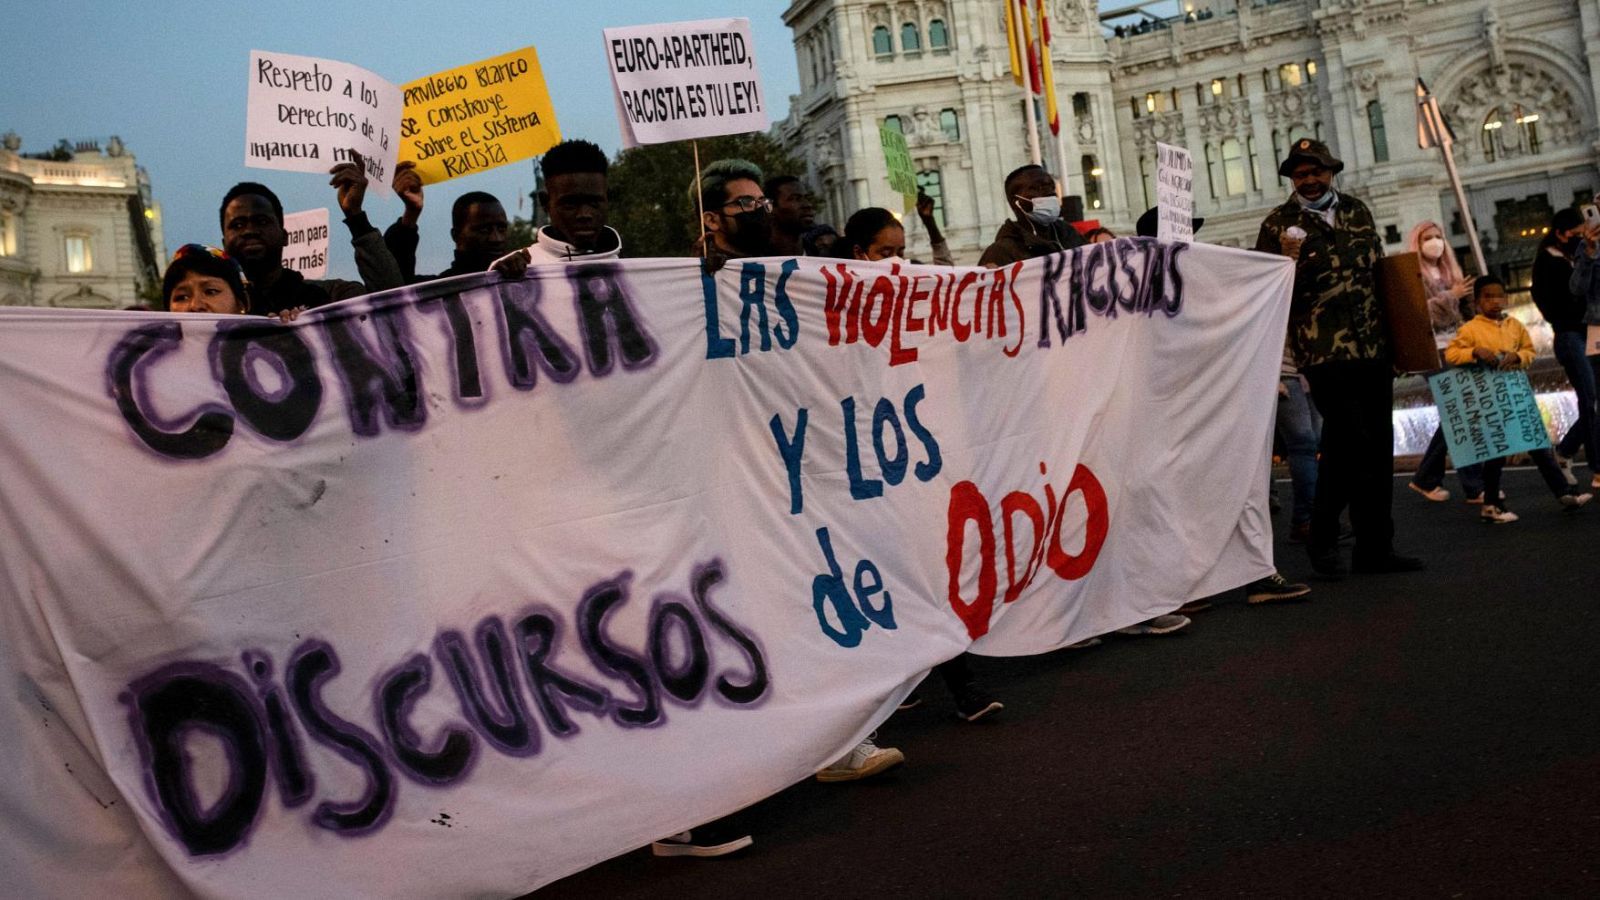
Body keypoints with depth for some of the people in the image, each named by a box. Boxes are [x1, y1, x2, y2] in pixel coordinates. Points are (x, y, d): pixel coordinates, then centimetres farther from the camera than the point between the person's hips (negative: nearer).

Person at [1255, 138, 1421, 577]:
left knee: (1378, 447, 7)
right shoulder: (1278, 225, 1)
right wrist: (1288, 264, -21)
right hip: (1324, 352, -5)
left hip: (1374, 347, 6)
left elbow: (1381, 270, 22)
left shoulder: (1356, 211, 15)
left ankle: (1375, 547, 16)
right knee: (1347, 441, -11)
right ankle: (1323, 540, 6)